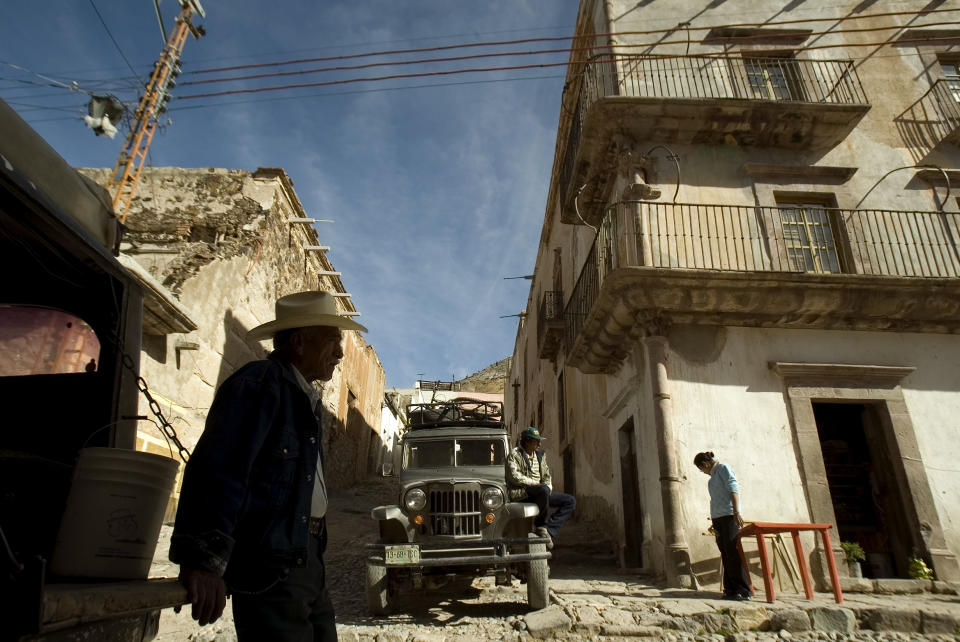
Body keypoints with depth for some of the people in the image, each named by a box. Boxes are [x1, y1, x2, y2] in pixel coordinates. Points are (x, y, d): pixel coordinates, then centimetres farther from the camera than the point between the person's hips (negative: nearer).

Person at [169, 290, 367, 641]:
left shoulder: (305, 397, 14)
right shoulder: (259, 383, -14)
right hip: (269, 570, -9)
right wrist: (202, 560, -28)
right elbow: (216, 471, -24)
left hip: (306, 557, 9)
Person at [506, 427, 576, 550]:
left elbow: (546, 475, 20)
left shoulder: (540, 454, 16)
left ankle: (548, 529, -13)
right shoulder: (515, 454, -5)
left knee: (570, 501, -4)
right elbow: (514, 476, -17)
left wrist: (548, 486, -1)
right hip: (520, 493, -8)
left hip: (539, 492, 8)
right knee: (543, 490, -38)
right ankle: (539, 525, -16)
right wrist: (534, 483, -17)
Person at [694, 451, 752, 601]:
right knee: (725, 554, 5)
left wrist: (736, 512, -22)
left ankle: (743, 590, -9)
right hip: (717, 518, 8)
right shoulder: (713, 476, 22)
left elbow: (734, 489, -11)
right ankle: (731, 589, 6)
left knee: (733, 552, -10)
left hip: (728, 516, -8)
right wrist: (713, 522, 21)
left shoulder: (723, 468, -1)